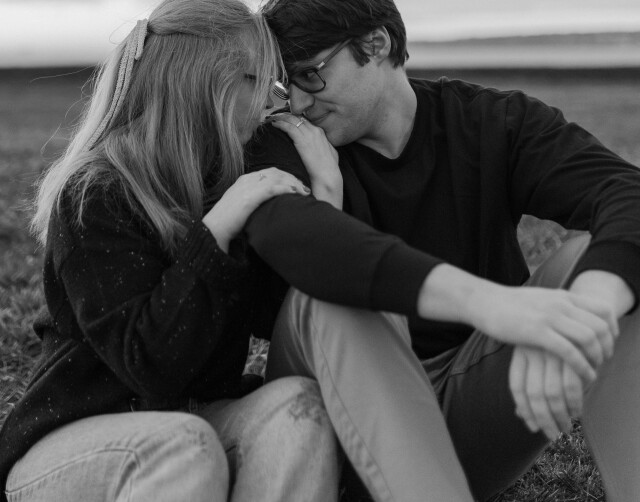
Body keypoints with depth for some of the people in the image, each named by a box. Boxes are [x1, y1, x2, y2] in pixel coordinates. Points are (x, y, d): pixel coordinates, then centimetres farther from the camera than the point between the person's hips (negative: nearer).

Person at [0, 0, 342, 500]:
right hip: (69, 438, -6)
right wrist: (215, 229, -29)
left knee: (295, 402, -23)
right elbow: (150, 366, -24)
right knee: (184, 444, -36)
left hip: (192, 418, 6)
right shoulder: (94, 196, -15)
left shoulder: (227, 182, 5)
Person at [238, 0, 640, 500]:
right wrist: (481, 299, -45)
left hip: (472, 409, 1)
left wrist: (583, 311, -43)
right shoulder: (284, 148, -4)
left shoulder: (496, 122, 0)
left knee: (597, 258, -20)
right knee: (330, 293, -30)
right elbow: (284, 229, -30)